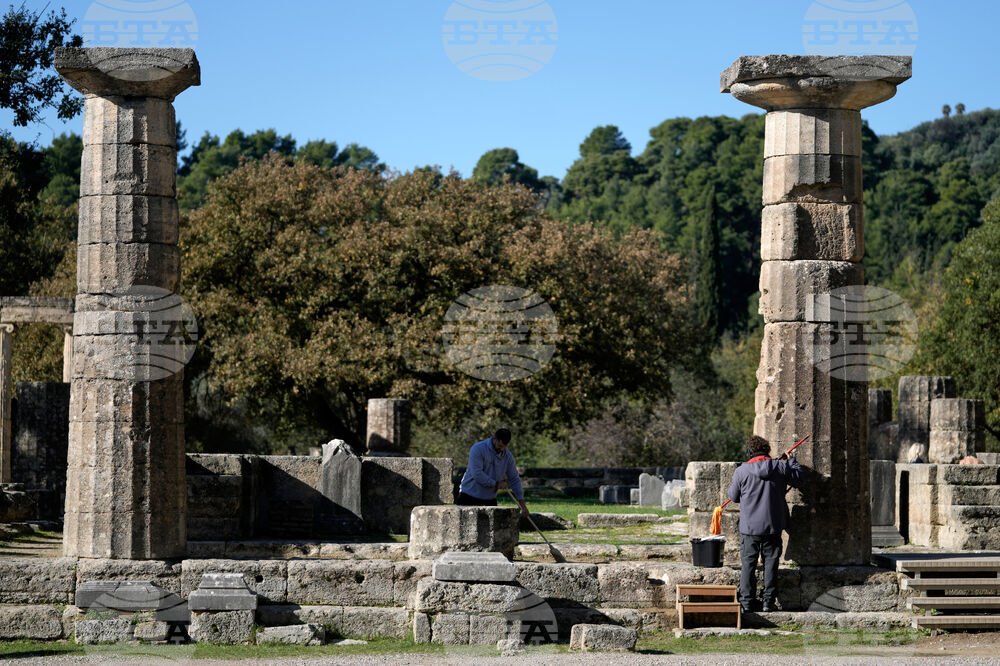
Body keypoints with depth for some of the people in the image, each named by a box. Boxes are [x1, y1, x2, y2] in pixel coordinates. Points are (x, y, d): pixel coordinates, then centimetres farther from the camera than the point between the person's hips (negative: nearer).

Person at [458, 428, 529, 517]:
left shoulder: (508, 456, 2)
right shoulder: (478, 449, -15)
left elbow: (514, 479, 7)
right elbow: (477, 474, -25)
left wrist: (522, 504, 2)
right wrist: (496, 484, -19)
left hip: (490, 499, 5)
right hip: (470, 496, -5)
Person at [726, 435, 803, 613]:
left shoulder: (741, 471, -7)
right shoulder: (780, 466, -4)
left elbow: (734, 496, 4)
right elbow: (798, 480, 12)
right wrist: (792, 461, 26)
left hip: (749, 526, -1)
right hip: (773, 525, 1)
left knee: (748, 563, 6)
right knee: (771, 562, 8)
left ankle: (747, 602, 5)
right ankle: (769, 602, 7)